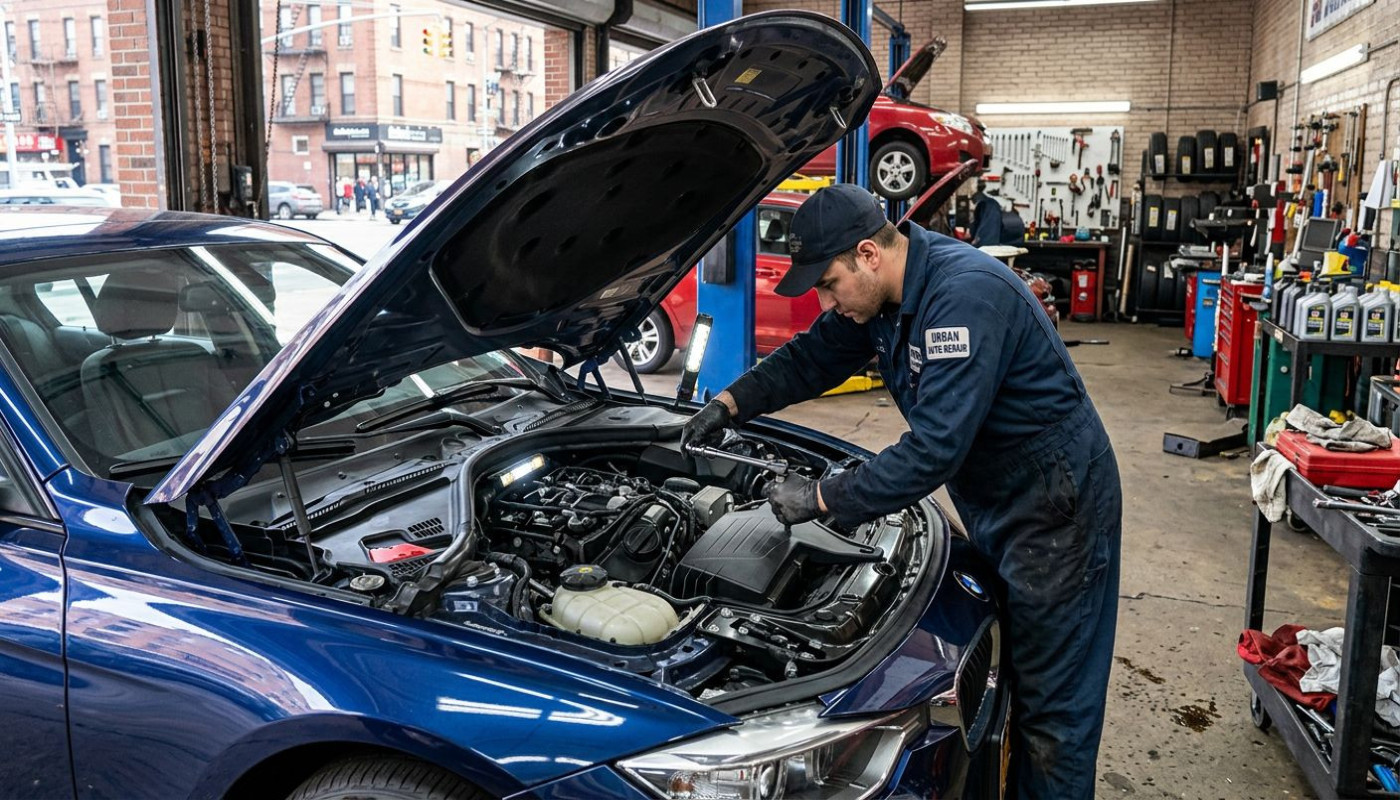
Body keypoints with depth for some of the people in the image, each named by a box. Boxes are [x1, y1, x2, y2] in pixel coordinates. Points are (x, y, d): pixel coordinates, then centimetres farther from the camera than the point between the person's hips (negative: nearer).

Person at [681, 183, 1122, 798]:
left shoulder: (966, 294, -30)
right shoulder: (882, 292, -1)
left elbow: (934, 448, -34)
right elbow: (812, 357, 12)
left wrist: (823, 498, -28)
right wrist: (730, 403, 0)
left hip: (1054, 504, -9)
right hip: (990, 501, 9)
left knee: (1050, 702, 2)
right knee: (1001, 679, 20)